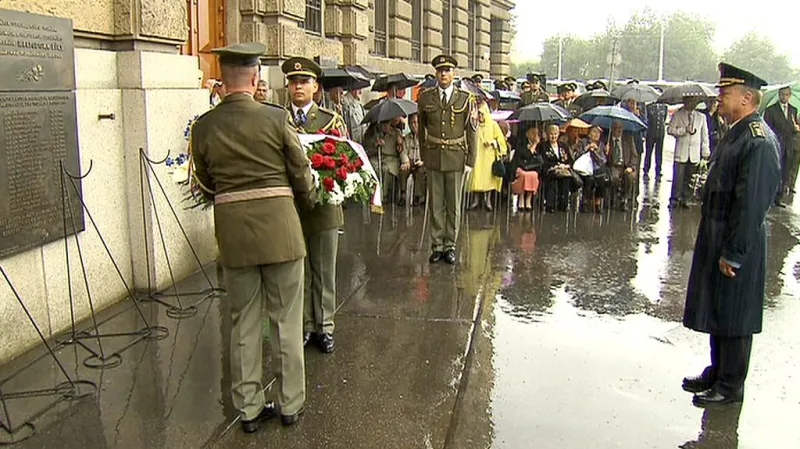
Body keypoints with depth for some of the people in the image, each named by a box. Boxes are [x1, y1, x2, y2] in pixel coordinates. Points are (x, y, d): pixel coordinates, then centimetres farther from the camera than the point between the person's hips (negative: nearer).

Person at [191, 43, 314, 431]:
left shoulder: (203, 126, -1)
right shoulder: (276, 118, -9)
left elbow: (205, 182, 10)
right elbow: (301, 172, 0)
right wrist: (308, 202, 19)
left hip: (232, 230, 3)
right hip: (278, 226, -2)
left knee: (243, 322, 14)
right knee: (286, 320, 11)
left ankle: (249, 407, 24)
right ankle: (290, 404, 23)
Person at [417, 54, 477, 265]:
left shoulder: (466, 99, 0)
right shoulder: (425, 97, 4)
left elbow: (472, 132, 0)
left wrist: (470, 161, -5)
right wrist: (424, 154, 13)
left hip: (456, 158, -1)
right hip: (433, 158, 1)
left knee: (454, 205, 6)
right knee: (436, 204, 6)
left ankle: (450, 245, 17)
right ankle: (437, 246, 16)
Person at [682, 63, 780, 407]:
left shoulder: (758, 141, -20)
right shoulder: (737, 134, 11)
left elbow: (752, 202, -23)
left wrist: (733, 254, -21)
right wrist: (718, 247, 18)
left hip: (738, 243, -9)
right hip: (717, 237, 10)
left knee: (733, 317, 3)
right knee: (716, 311, 19)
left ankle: (730, 387, 18)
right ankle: (718, 373, 34)